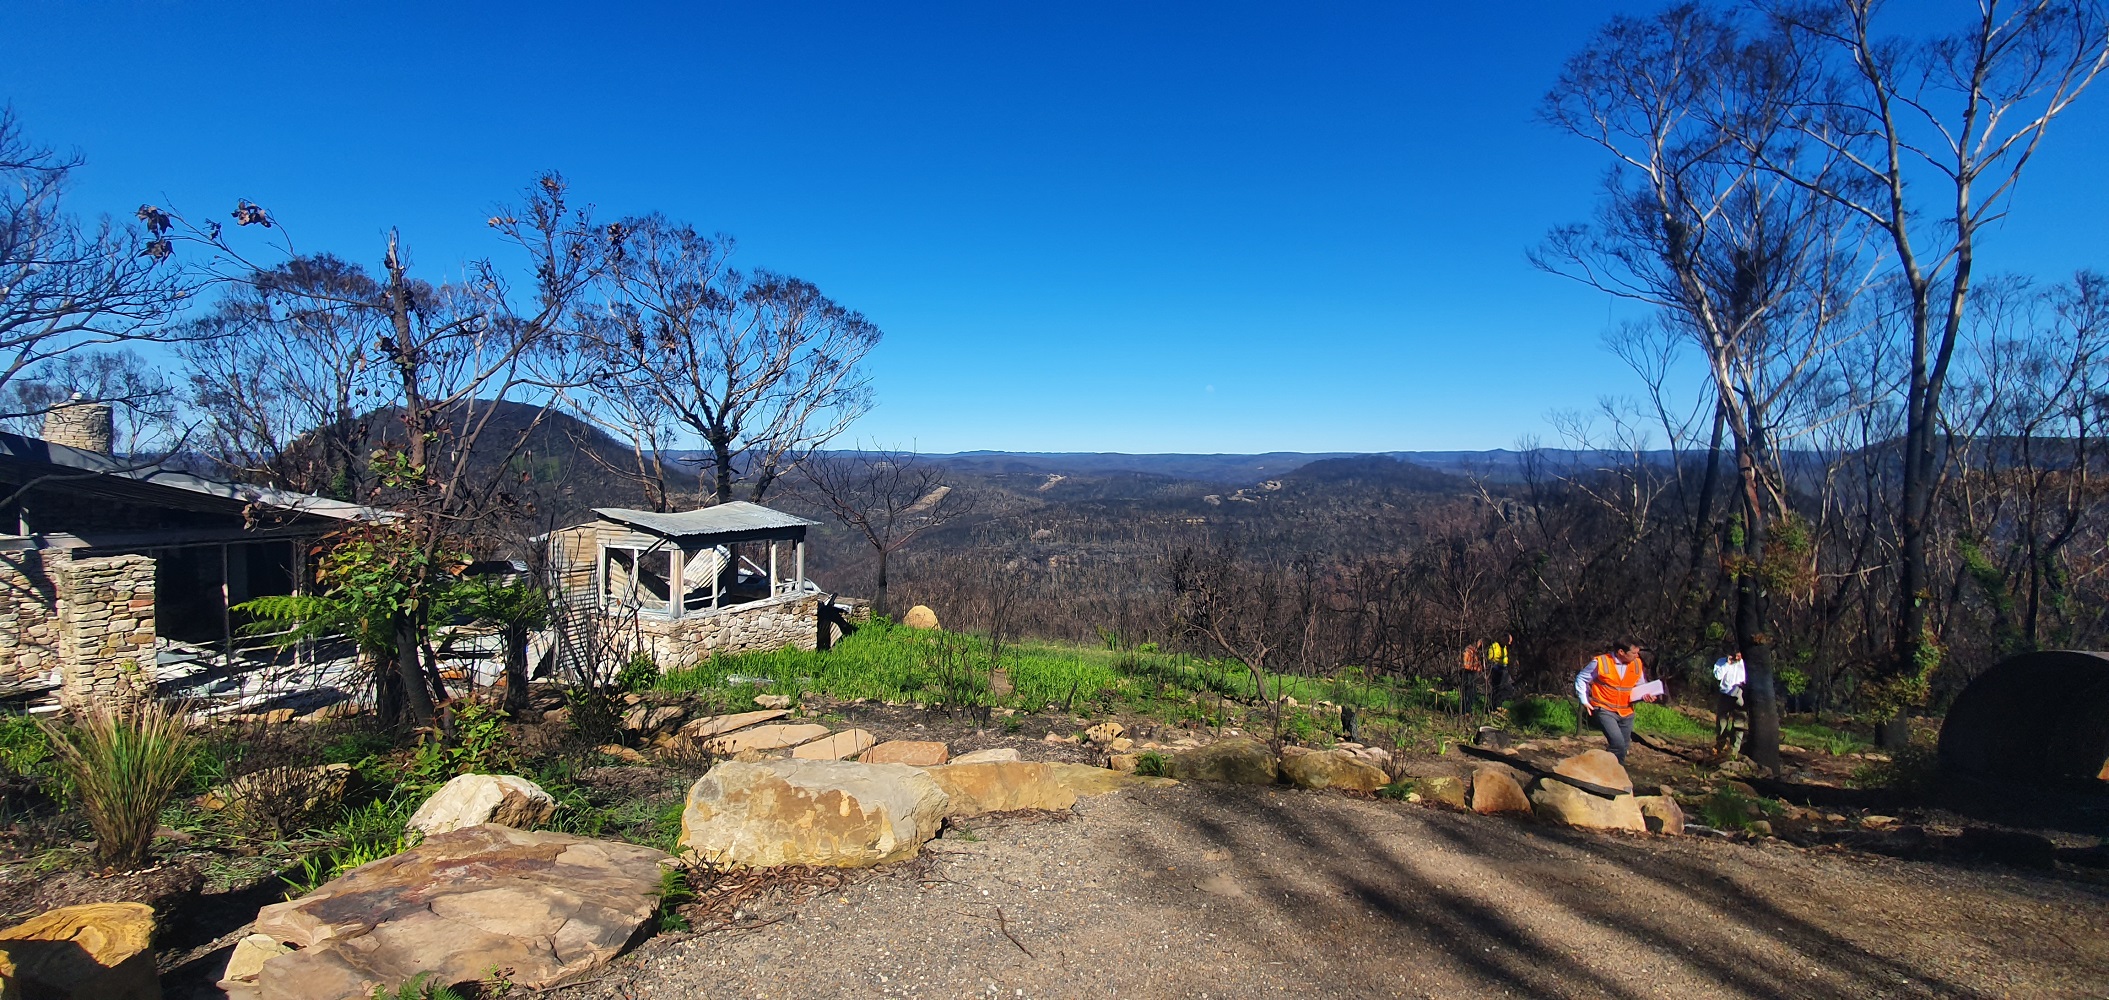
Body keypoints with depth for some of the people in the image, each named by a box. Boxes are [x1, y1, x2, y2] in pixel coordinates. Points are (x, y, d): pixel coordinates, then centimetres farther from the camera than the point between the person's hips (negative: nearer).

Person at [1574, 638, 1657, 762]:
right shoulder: (1600, 663, -15)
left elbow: (1641, 686, 13)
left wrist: (1645, 695, -9)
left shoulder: (1637, 664, 0)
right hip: (1605, 710, -6)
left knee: (1624, 746, 12)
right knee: (1618, 743, -20)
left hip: (1626, 713, 6)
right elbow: (1581, 679, -3)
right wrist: (1585, 701, -8)